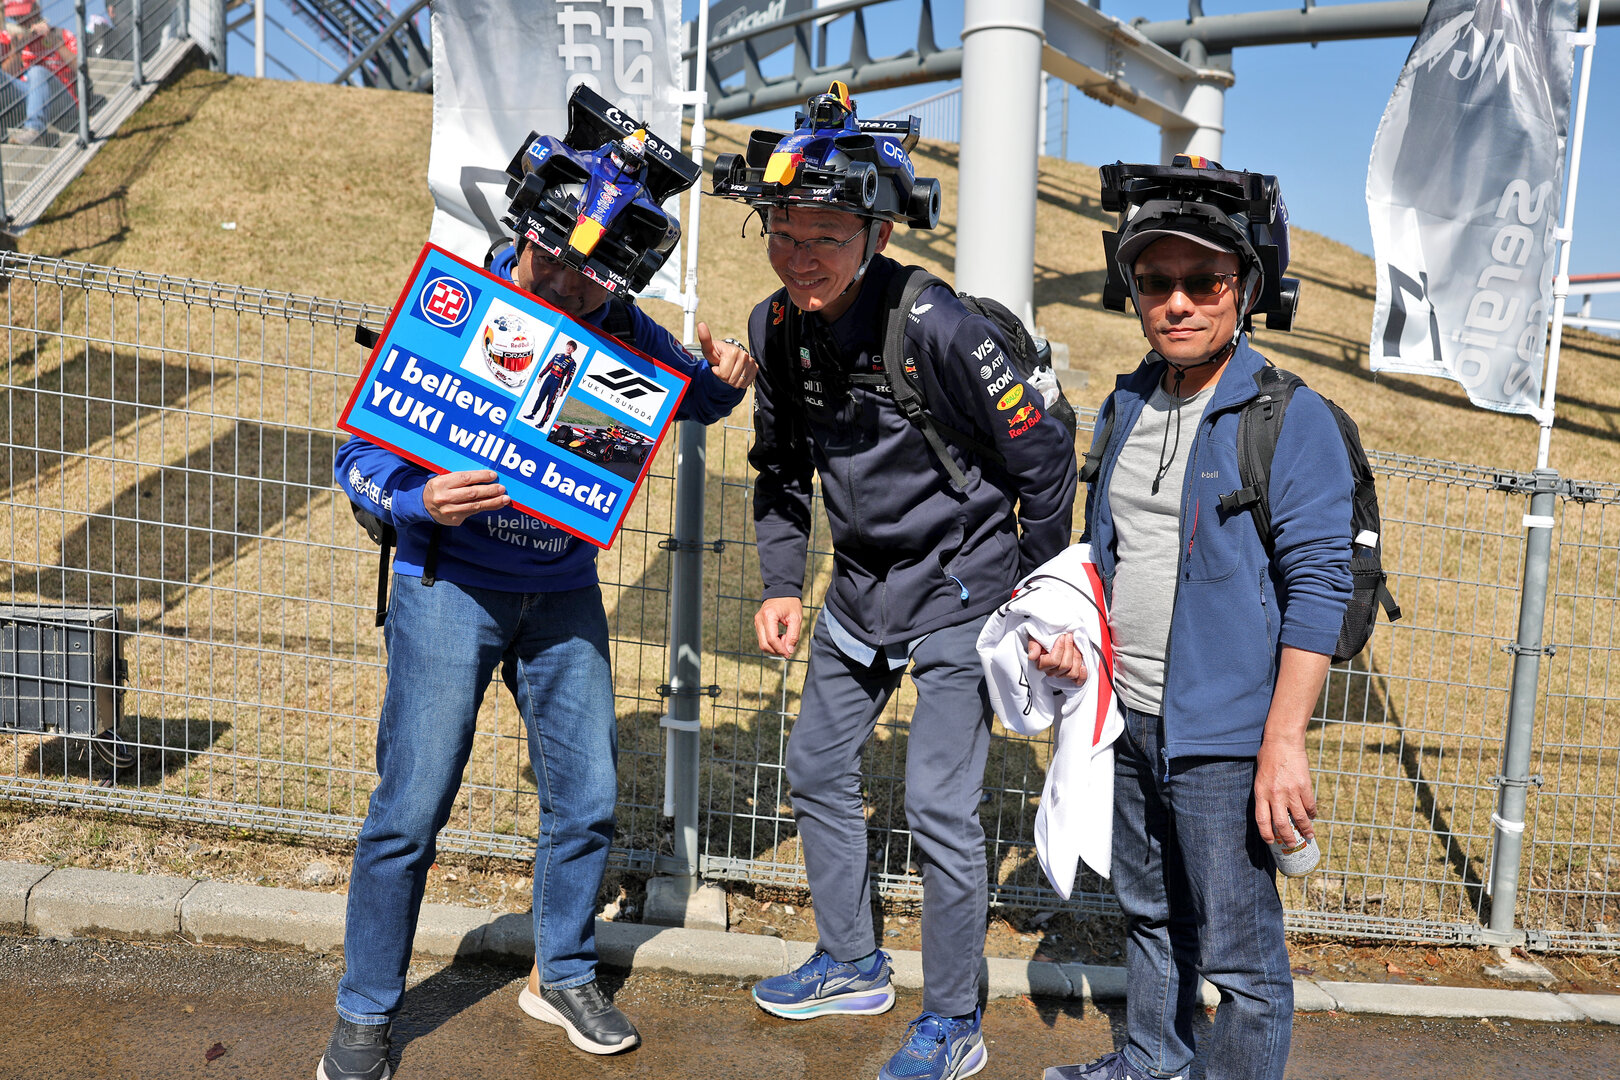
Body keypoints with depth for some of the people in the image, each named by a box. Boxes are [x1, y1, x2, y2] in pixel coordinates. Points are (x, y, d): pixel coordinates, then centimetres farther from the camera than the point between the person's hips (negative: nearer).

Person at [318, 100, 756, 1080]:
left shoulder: (620, 335, -5)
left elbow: (697, 401, 14)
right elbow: (360, 459, -8)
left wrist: (727, 377, -11)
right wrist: (421, 502, -29)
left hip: (563, 593, 3)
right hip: (450, 586, -3)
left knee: (588, 798, 7)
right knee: (411, 807, 0)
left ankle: (563, 976, 32)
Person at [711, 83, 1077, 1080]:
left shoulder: (936, 327, -25)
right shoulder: (777, 328, -3)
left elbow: (1045, 458, -16)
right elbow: (780, 467, 11)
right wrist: (783, 585, 5)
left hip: (957, 588, -7)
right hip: (860, 586, 7)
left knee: (939, 807, -5)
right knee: (819, 769, 15)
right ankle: (852, 965, 35)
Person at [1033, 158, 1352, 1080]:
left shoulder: (1292, 420, -12)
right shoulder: (1126, 407, 8)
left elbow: (1317, 587, -15)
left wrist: (1285, 742, -19)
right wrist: (1074, 630, 4)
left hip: (1224, 735, -7)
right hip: (1127, 717, 7)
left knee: (1241, 958, 4)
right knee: (1149, 915, 24)